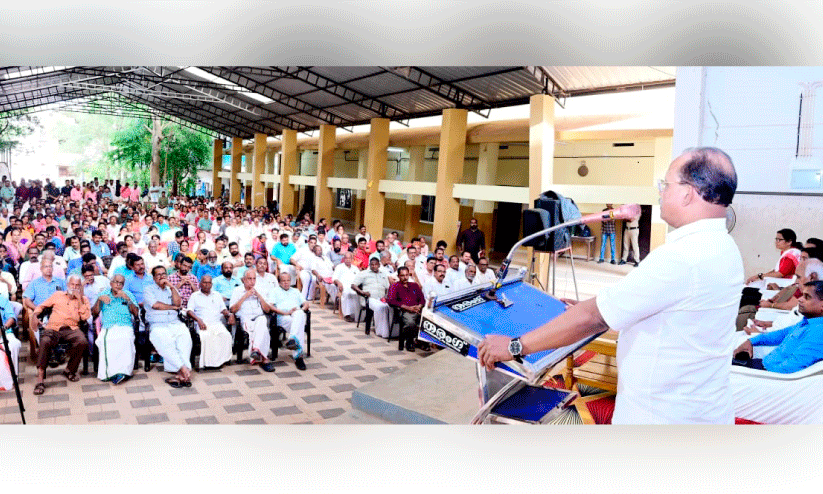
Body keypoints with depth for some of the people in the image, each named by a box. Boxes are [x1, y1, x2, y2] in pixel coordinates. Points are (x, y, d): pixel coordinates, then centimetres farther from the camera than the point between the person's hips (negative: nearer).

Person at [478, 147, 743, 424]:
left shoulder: (680, 258, -27)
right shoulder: (722, 246, 6)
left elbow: (594, 317, -24)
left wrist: (515, 346, -17)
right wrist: (588, 309, 19)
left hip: (662, 418, -9)